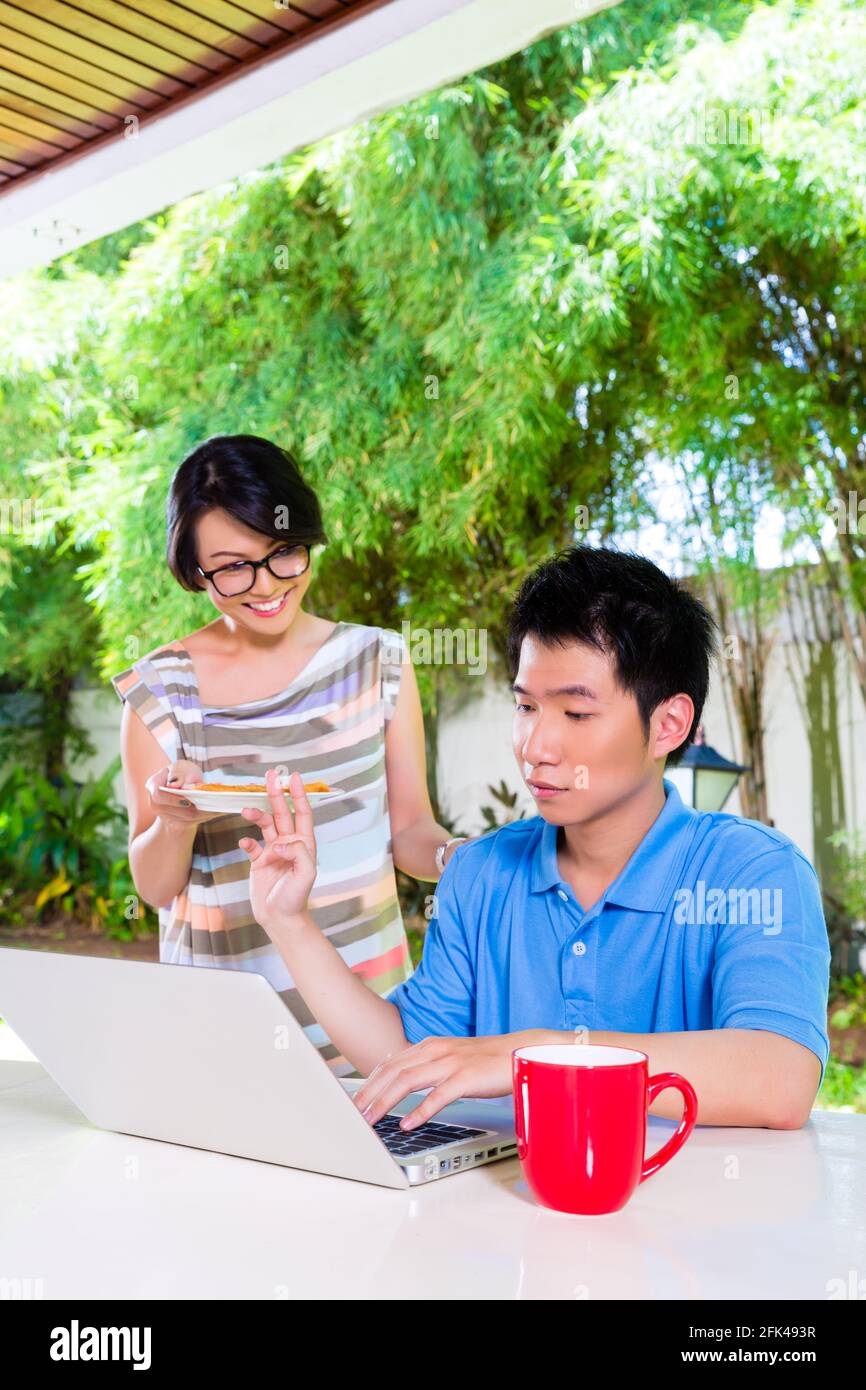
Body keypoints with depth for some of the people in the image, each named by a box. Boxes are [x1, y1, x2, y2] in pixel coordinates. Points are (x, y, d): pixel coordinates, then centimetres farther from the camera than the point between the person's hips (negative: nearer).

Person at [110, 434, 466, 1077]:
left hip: (365, 992, 1)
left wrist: (456, 857, -13)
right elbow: (154, 886, 3)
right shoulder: (160, 690, 0)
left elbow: (409, 828, 7)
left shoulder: (379, 661, 3)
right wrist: (177, 820, -17)